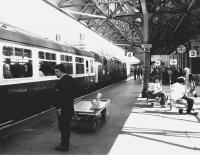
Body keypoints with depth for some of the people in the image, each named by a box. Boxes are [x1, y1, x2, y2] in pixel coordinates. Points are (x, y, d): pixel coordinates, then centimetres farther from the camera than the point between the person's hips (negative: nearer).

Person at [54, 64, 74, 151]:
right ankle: (65, 143, 32)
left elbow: (63, 94, -25)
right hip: (69, 107, 10)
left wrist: (59, 107, -20)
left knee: (63, 127, 1)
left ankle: (64, 146, 12)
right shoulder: (69, 78, 11)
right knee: (66, 126, 19)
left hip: (63, 108, -10)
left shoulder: (63, 80, -19)